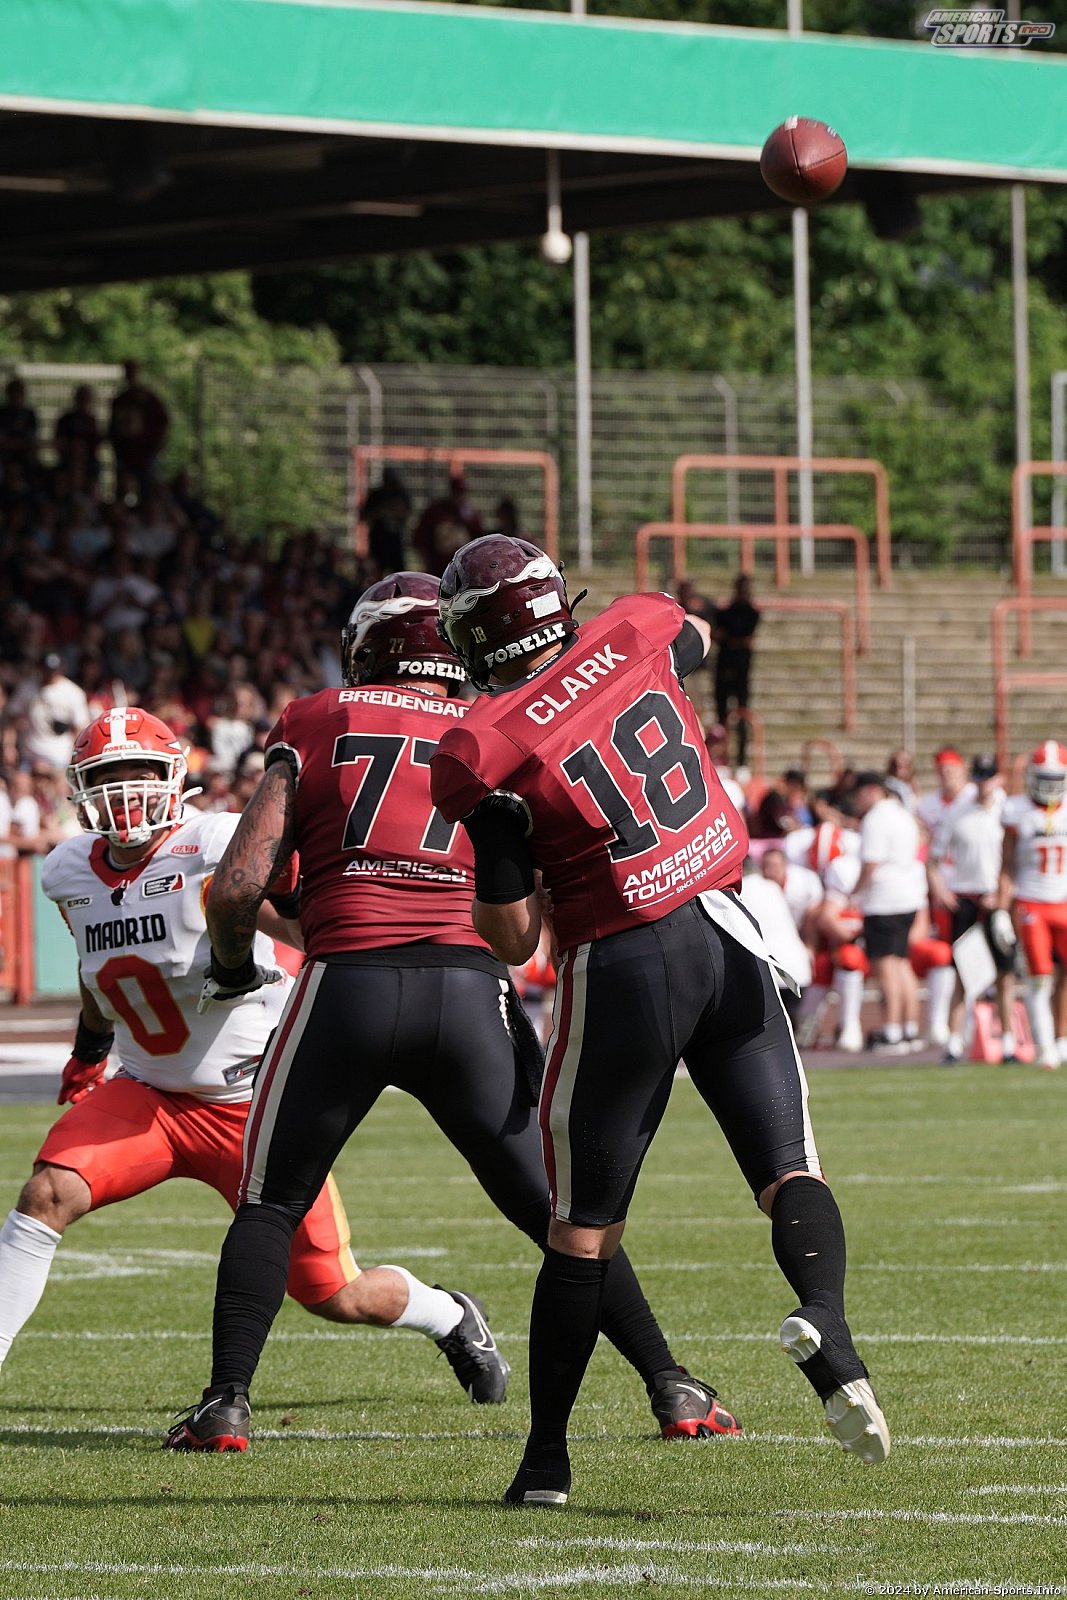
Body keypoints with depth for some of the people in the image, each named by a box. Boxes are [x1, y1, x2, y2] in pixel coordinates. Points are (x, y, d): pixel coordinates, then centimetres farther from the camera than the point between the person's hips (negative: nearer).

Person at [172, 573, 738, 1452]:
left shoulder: (319, 725, 12)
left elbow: (240, 885, 7)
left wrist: (231, 963, 24)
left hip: (348, 985, -1)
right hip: (470, 987, 1)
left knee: (271, 1205, 16)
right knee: (557, 1208, 13)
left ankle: (228, 1398, 7)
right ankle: (673, 1387, 10)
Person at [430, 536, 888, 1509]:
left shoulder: (487, 755, -12)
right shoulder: (635, 637, -1)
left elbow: (513, 941, -7)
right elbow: (698, 641, 27)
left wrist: (489, 883, 13)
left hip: (624, 971, -3)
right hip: (727, 936, 3)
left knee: (582, 1229, 9)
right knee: (790, 1173, 5)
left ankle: (547, 1456, 16)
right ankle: (825, 1318, -26)